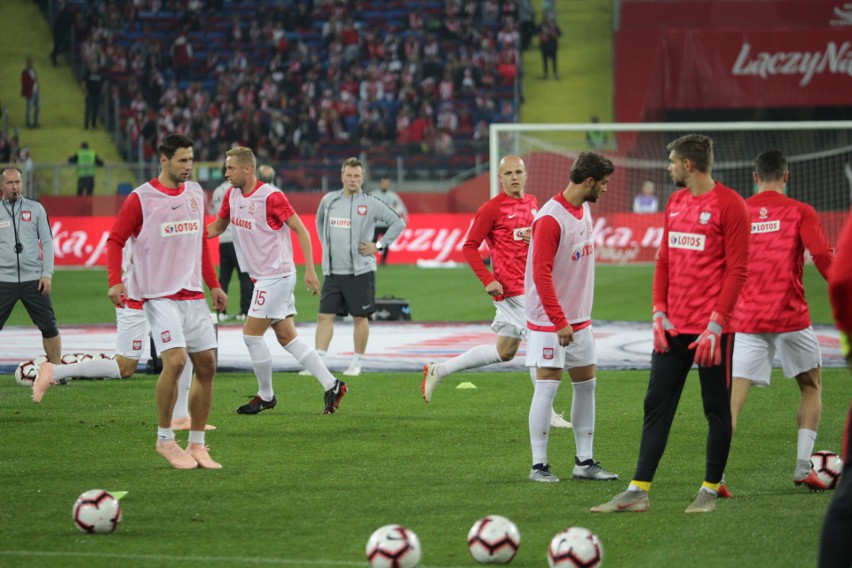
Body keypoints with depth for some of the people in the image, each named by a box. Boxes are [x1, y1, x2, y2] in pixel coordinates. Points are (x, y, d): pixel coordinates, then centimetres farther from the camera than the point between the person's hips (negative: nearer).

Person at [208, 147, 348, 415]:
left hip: (277, 276, -8)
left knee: (251, 334, -6)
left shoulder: (270, 196, -17)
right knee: (287, 337, 7)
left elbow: (300, 229, -14)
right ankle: (331, 385, 9)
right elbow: (217, 226, 22)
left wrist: (309, 269, -19)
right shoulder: (232, 196, 8)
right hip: (263, 278, 8)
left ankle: (266, 396, 8)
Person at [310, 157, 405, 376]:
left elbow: (398, 223, -1)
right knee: (325, 316, -2)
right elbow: (319, 221, 28)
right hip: (332, 271, 3)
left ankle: (357, 362, 14)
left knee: (360, 317, 4)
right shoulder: (329, 200, 7)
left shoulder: (370, 204, -5)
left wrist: (379, 245, -4)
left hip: (360, 271, -3)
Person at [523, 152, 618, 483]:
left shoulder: (585, 210, 9)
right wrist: (560, 321, -22)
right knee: (547, 387, -7)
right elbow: (541, 273, -21)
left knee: (586, 385, 10)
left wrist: (577, 316, 15)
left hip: (579, 319, 9)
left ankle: (585, 462, 16)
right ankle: (539, 465, -1)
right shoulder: (550, 218, -18)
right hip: (548, 321, -9)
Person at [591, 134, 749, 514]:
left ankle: (710, 492, 11)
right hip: (673, 326, 7)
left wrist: (715, 325, -17)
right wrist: (659, 314, 5)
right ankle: (638, 492, 7)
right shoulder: (675, 203, 12)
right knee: (656, 406, 5)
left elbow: (736, 270, -13)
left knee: (716, 410, 3)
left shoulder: (729, 205, -10)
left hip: (710, 329, -7)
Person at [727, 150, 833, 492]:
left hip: (747, 319, 2)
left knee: (735, 394, -2)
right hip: (791, 317, -2)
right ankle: (802, 469, 8)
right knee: (811, 387, 17)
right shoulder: (800, 212, -2)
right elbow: (823, 258, -11)